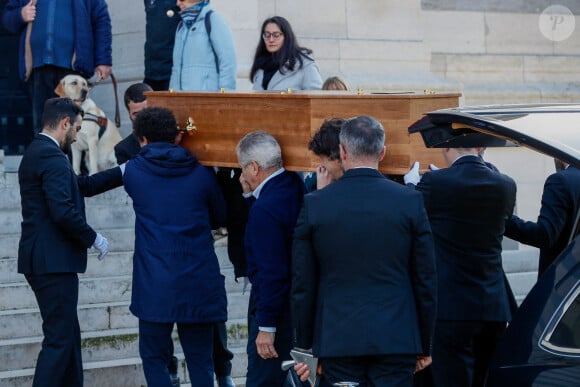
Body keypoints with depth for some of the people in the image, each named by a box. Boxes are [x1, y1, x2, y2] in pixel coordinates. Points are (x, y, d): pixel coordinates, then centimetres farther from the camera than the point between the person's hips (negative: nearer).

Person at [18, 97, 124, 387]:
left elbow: (83, 185, 21)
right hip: (53, 261, -11)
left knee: (68, 334, 16)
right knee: (59, 339, -7)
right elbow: (63, 211, -25)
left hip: (43, 260, 11)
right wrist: (94, 238, -11)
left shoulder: (37, 152, 16)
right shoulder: (52, 157, -17)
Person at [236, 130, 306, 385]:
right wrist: (251, 192, 9)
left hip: (275, 307, -10)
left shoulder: (265, 209, -23)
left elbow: (271, 273, -24)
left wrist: (266, 327, -20)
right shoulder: (296, 186, 4)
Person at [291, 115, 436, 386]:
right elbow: (426, 281, 2)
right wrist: (424, 345, 12)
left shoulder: (314, 204, -2)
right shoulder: (410, 201, -2)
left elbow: (302, 285, 2)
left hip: (337, 341, 0)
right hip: (396, 340, 0)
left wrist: (304, 346, 11)